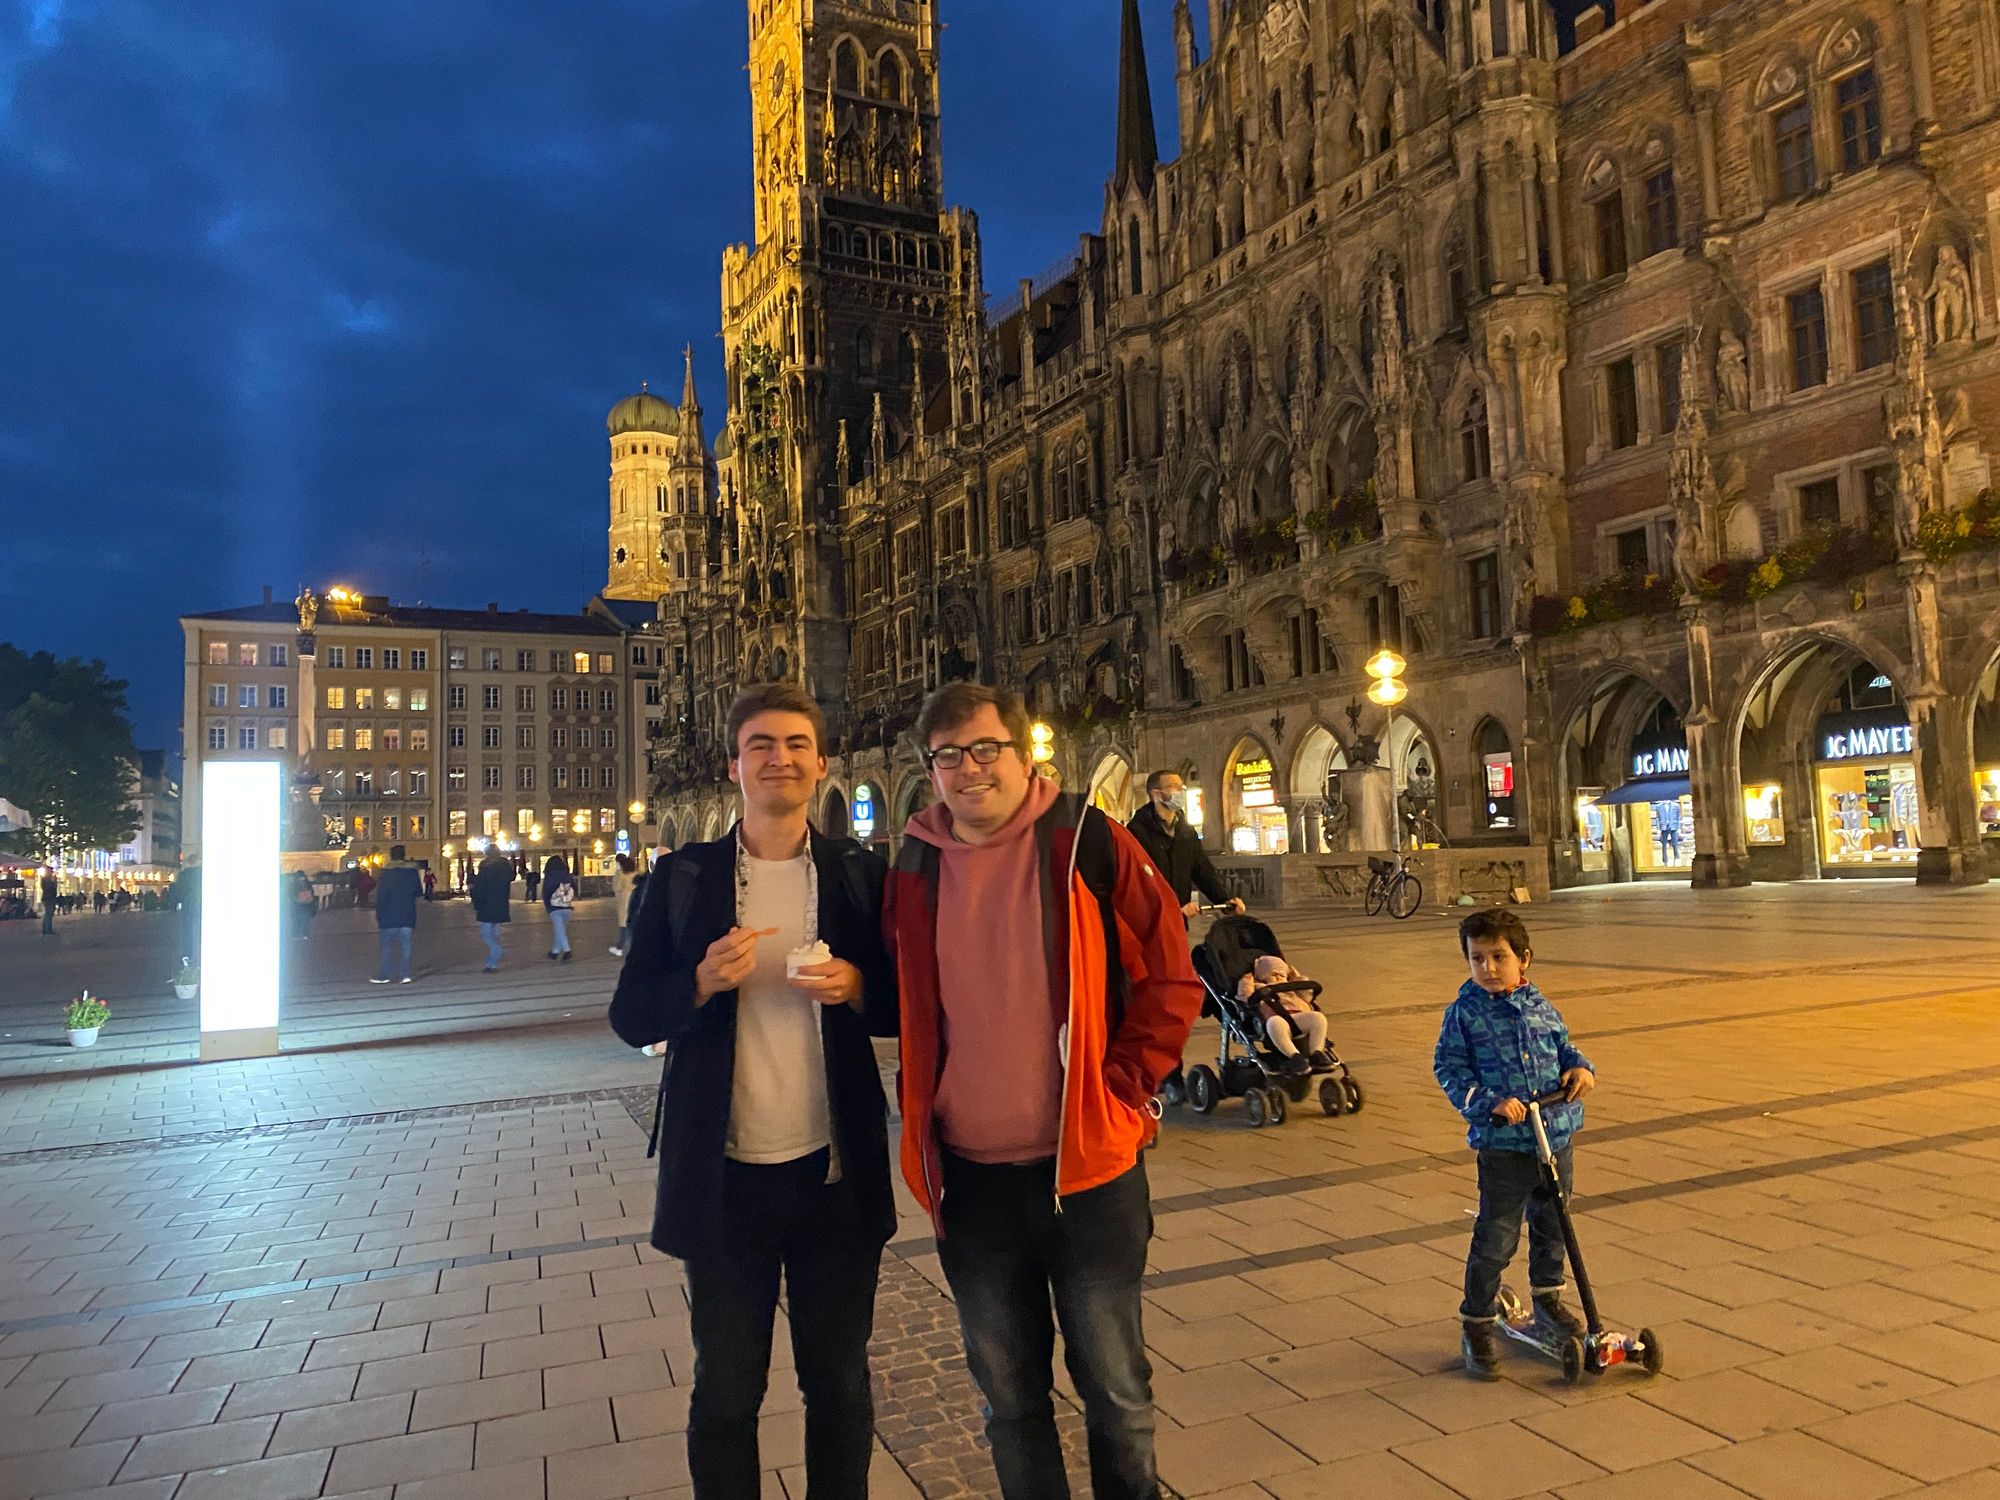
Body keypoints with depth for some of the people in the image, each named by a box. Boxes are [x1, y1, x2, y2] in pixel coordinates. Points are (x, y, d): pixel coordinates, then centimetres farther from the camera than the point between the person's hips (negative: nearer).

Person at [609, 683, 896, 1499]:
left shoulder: (860, 874, 1)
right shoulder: (681, 878, 0)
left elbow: (906, 1006, 5)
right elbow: (631, 1016, 0)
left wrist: (856, 987, -16)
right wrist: (703, 981, -18)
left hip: (835, 1174, 1)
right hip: (724, 1178, 0)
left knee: (839, 1386, 16)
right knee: (724, 1393, 15)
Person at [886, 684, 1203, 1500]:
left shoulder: (1088, 844, -8)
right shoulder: (913, 868, 1)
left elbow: (1171, 980, -5)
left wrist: (1121, 1089, -10)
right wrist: (922, 1112, 6)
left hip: (1087, 1164, -3)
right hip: (968, 1176, 3)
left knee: (1116, 1388, 14)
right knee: (1008, 1396, 19)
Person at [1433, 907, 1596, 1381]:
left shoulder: (1539, 1006, 3)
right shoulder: (1464, 1012, -10)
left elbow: (1563, 1045, 17)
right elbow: (1449, 1068, -11)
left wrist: (1580, 1067, -4)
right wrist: (1491, 1102, -22)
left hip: (1555, 1134, 5)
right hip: (1502, 1145, -5)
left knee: (1552, 1224, 21)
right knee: (1495, 1239, -1)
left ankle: (1547, 1298, 44)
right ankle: (1476, 1325, 14)